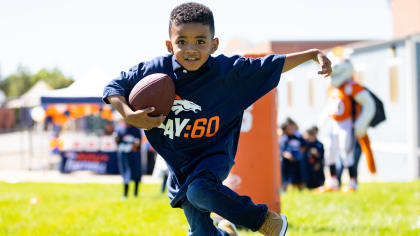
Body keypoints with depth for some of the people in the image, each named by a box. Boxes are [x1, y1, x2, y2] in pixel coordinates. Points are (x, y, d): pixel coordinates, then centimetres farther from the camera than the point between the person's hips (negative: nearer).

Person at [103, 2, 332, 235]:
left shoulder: (228, 71, -14)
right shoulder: (155, 71, -12)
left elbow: (275, 65, -5)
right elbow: (114, 87, -3)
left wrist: (313, 53, -11)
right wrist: (129, 115, -21)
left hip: (214, 155, -3)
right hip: (179, 163, 3)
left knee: (200, 190, -36)